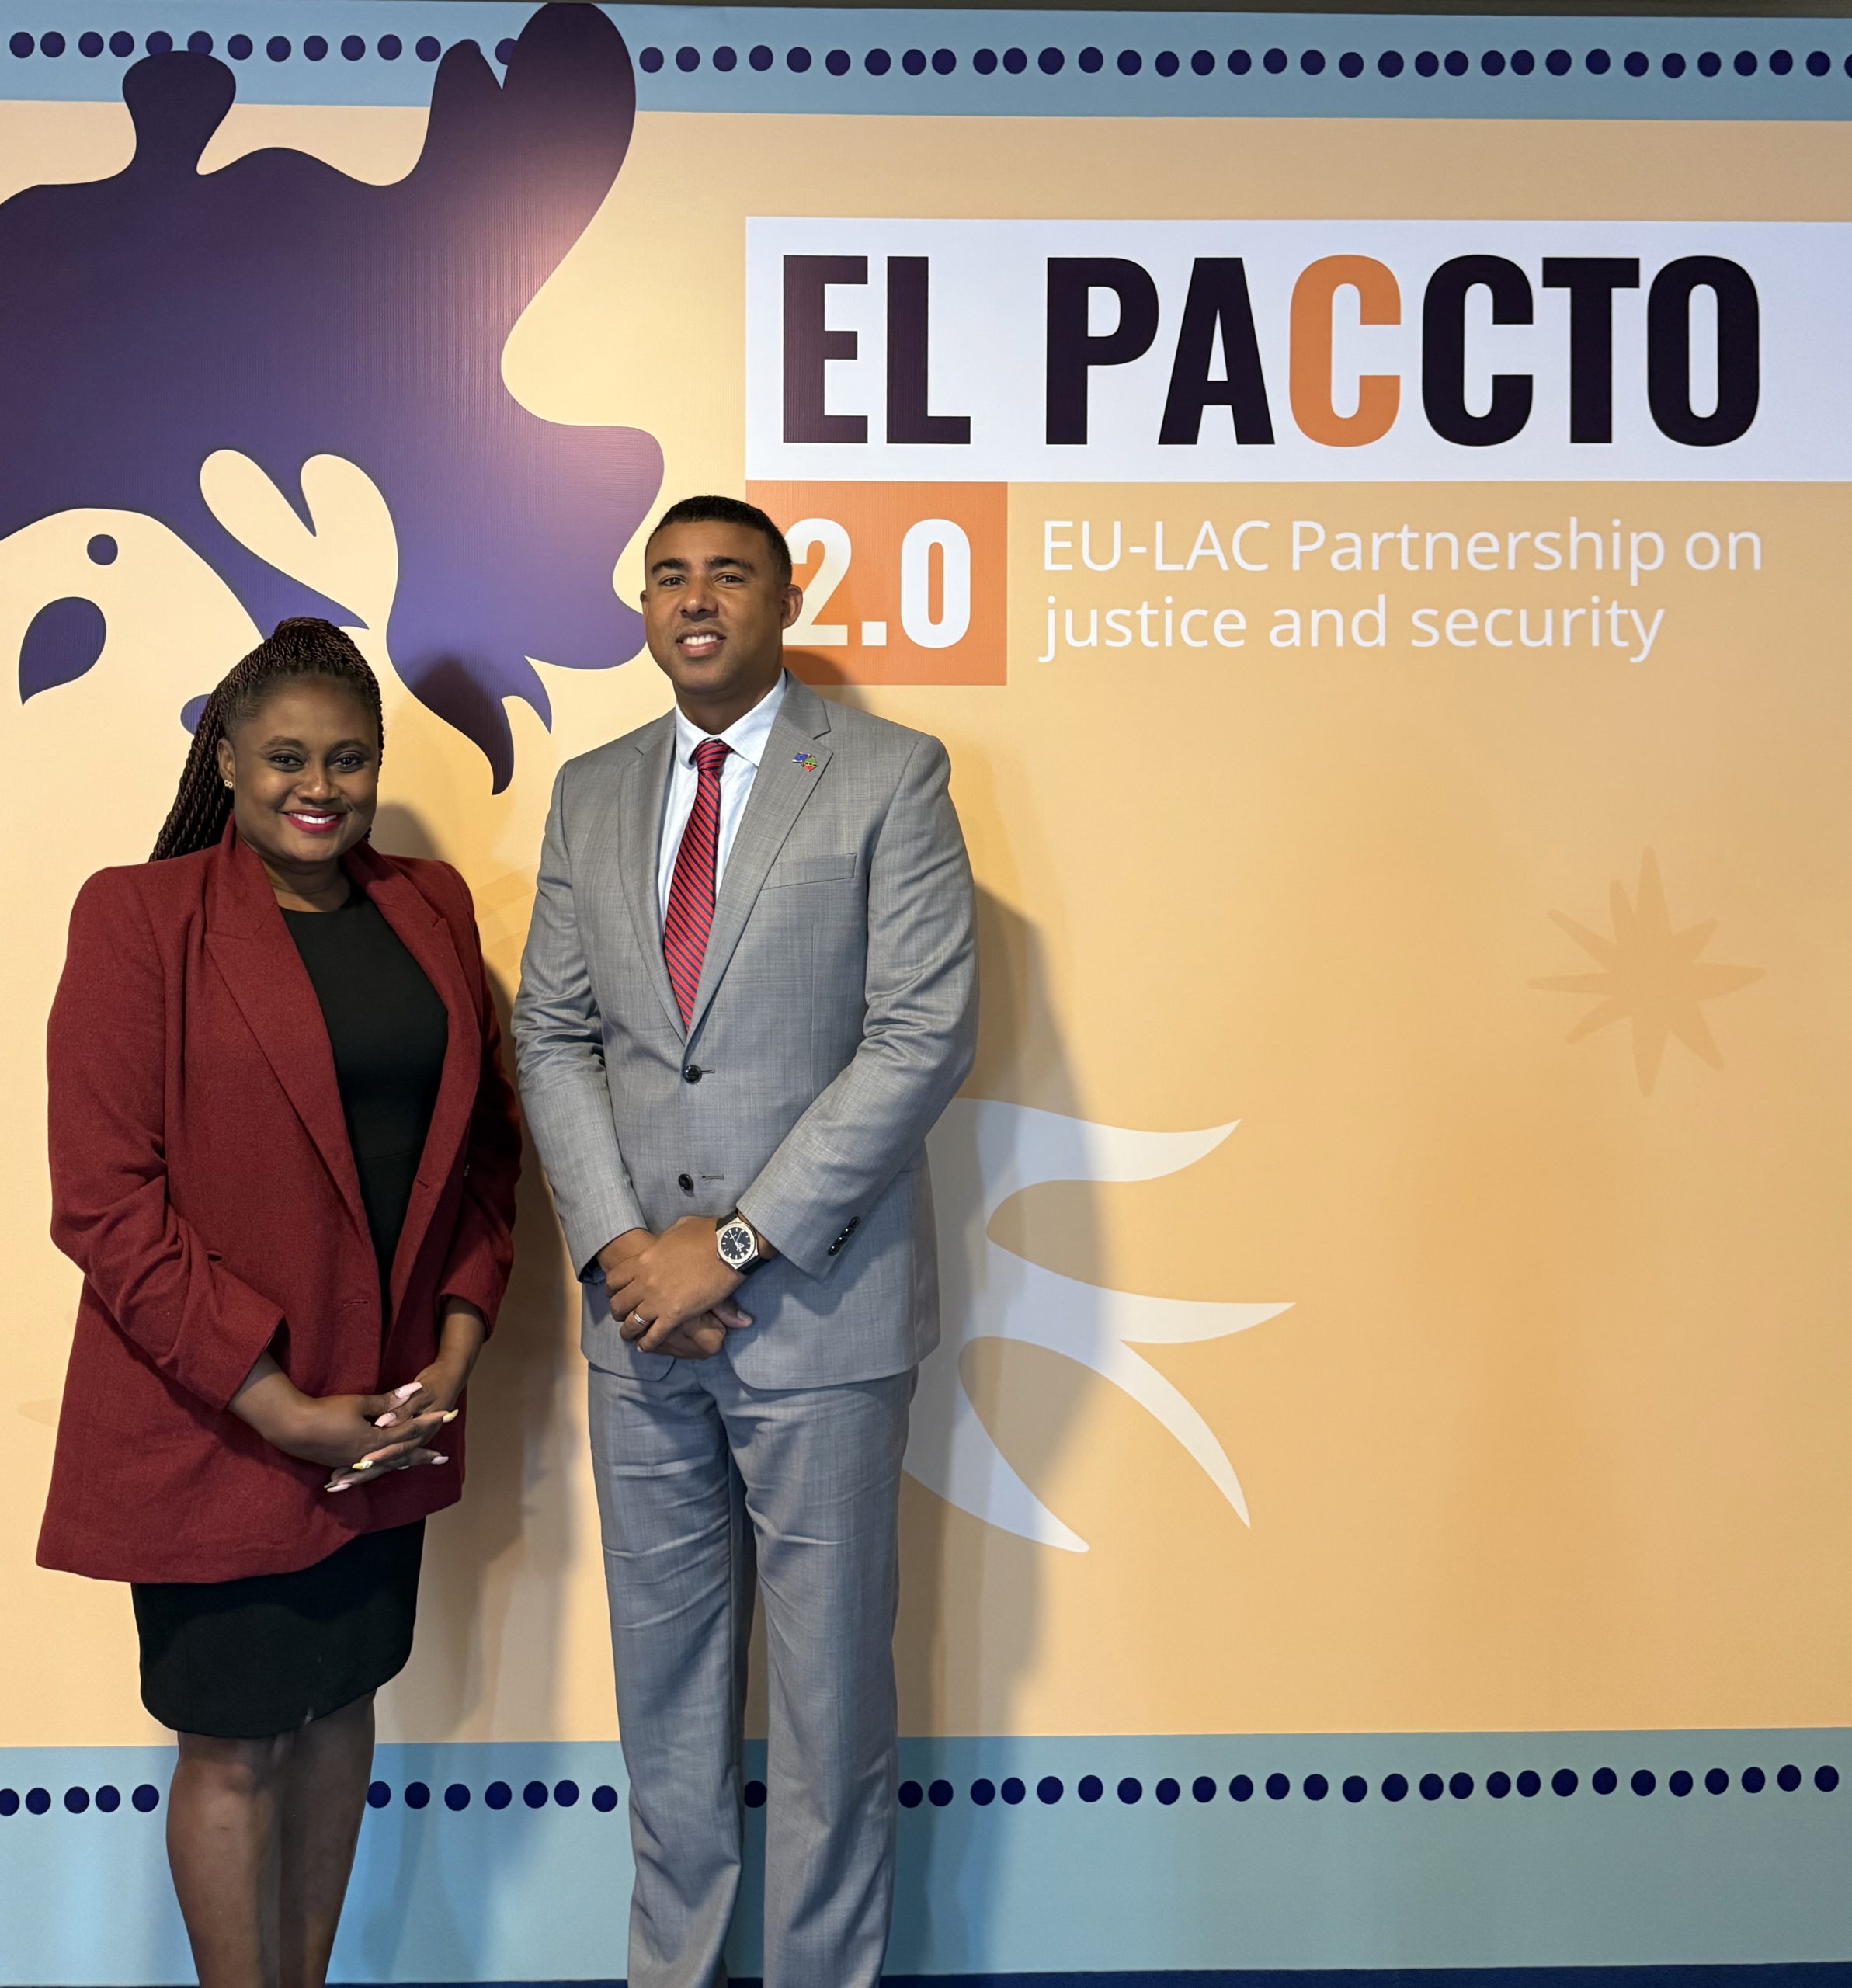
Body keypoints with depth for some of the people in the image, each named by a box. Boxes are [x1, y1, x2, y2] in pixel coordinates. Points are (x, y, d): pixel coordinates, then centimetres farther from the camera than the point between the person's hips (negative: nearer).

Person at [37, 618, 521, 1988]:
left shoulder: (432, 908, 6)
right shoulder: (140, 918, -9)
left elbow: (482, 1145, 9)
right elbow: (104, 1199, -13)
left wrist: (456, 1348, -2)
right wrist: (277, 1403, -15)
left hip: (390, 1415, 5)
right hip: (215, 1420, -5)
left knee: (341, 1706, 18)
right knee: (232, 1746, 9)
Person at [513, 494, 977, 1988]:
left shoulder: (889, 776, -4)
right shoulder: (593, 793, 11)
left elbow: (923, 1038, -12)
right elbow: (553, 1033, 9)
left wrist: (737, 1242, -14)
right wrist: (617, 1243, -6)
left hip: (818, 1309, -4)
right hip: (638, 1313, 4)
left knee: (829, 1680, 9)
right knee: (663, 1676, 17)